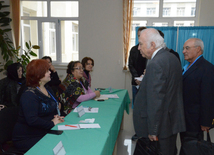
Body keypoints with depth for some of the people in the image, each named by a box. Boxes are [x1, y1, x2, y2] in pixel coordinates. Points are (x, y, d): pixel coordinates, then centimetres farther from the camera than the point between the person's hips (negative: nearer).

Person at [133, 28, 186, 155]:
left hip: (161, 126, -9)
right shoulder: (172, 58, 8)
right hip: (173, 121, 10)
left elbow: (155, 100, -24)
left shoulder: (156, 64, -22)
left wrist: (153, 130, -19)